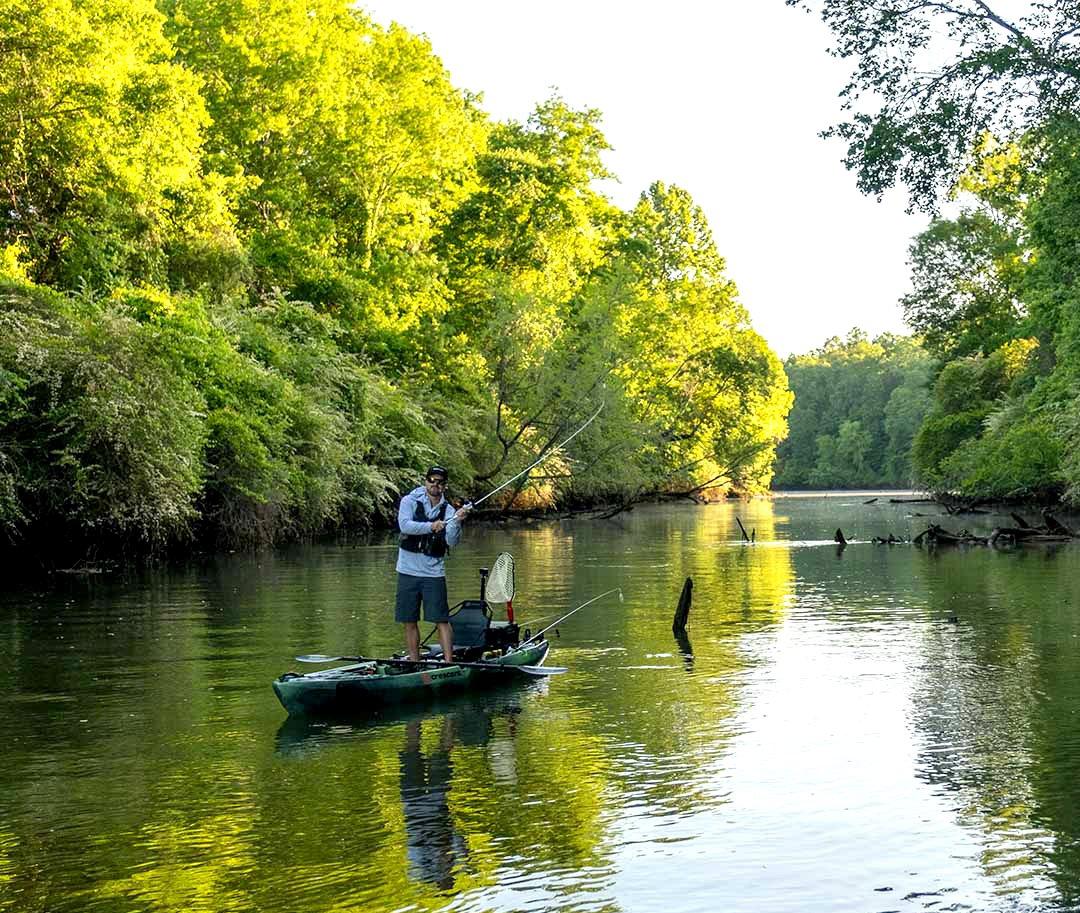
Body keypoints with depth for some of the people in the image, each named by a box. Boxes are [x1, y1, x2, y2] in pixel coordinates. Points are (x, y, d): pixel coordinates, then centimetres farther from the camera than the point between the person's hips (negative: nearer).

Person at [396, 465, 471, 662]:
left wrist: (456, 521, -25)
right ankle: (414, 665, 17)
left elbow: (452, 542, -8)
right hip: (408, 572, 0)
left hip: (434, 573, 0)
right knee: (410, 622, 7)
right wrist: (431, 526, -28)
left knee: (442, 620, -6)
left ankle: (449, 663, -4)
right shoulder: (410, 501, -1)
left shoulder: (448, 510, 3)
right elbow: (405, 525, -18)